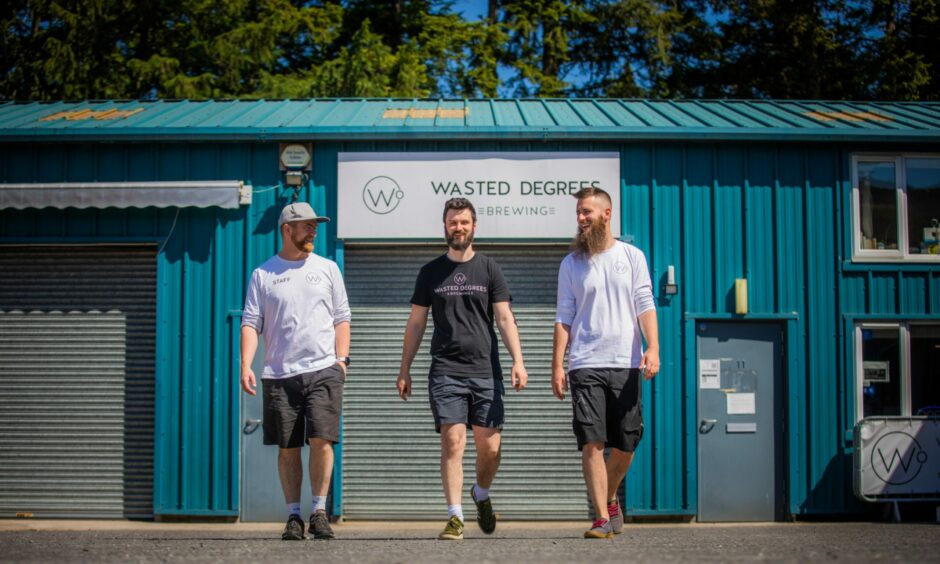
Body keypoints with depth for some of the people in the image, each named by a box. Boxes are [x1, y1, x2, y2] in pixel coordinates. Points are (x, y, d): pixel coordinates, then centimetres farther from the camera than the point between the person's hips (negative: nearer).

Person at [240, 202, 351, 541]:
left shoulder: (327, 268, 12)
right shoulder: (263, 274, 8)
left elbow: (341, 318, 12)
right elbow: (251, 322, 3)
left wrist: (341, 358, 0)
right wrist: (246, 366, -10)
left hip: (323, 370, 0)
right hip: (279, 374, 0)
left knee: (321, 440, -10)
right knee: (288, 448, 4)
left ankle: (319, 512, 3)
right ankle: (293, 516, 14)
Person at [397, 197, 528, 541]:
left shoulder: (489, 269, 9)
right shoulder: (431, 272, 11)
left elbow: (505, 319, 4)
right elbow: (416, 323, 13)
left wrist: (518, 360, -8)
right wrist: (404, 369, 8)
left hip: (486, 372, 0)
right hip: (445, 373, 0)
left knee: (489, 448, 0)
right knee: (452, 443, -9)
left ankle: (481, 495, 28)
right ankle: (455, 517, -3)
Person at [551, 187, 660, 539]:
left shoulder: (632, 256, 9)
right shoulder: (571, 264, 10)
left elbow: (645, 306, 2)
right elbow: (563, 318, 8)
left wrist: (653, 348, -12)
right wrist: (557, 366, -1)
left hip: (625, 365, 1)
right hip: (585, 365, 0)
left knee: (625, 446, 6)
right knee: (592, 443, -10)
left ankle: (610, 499, 32)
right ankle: (603, 518, -5)